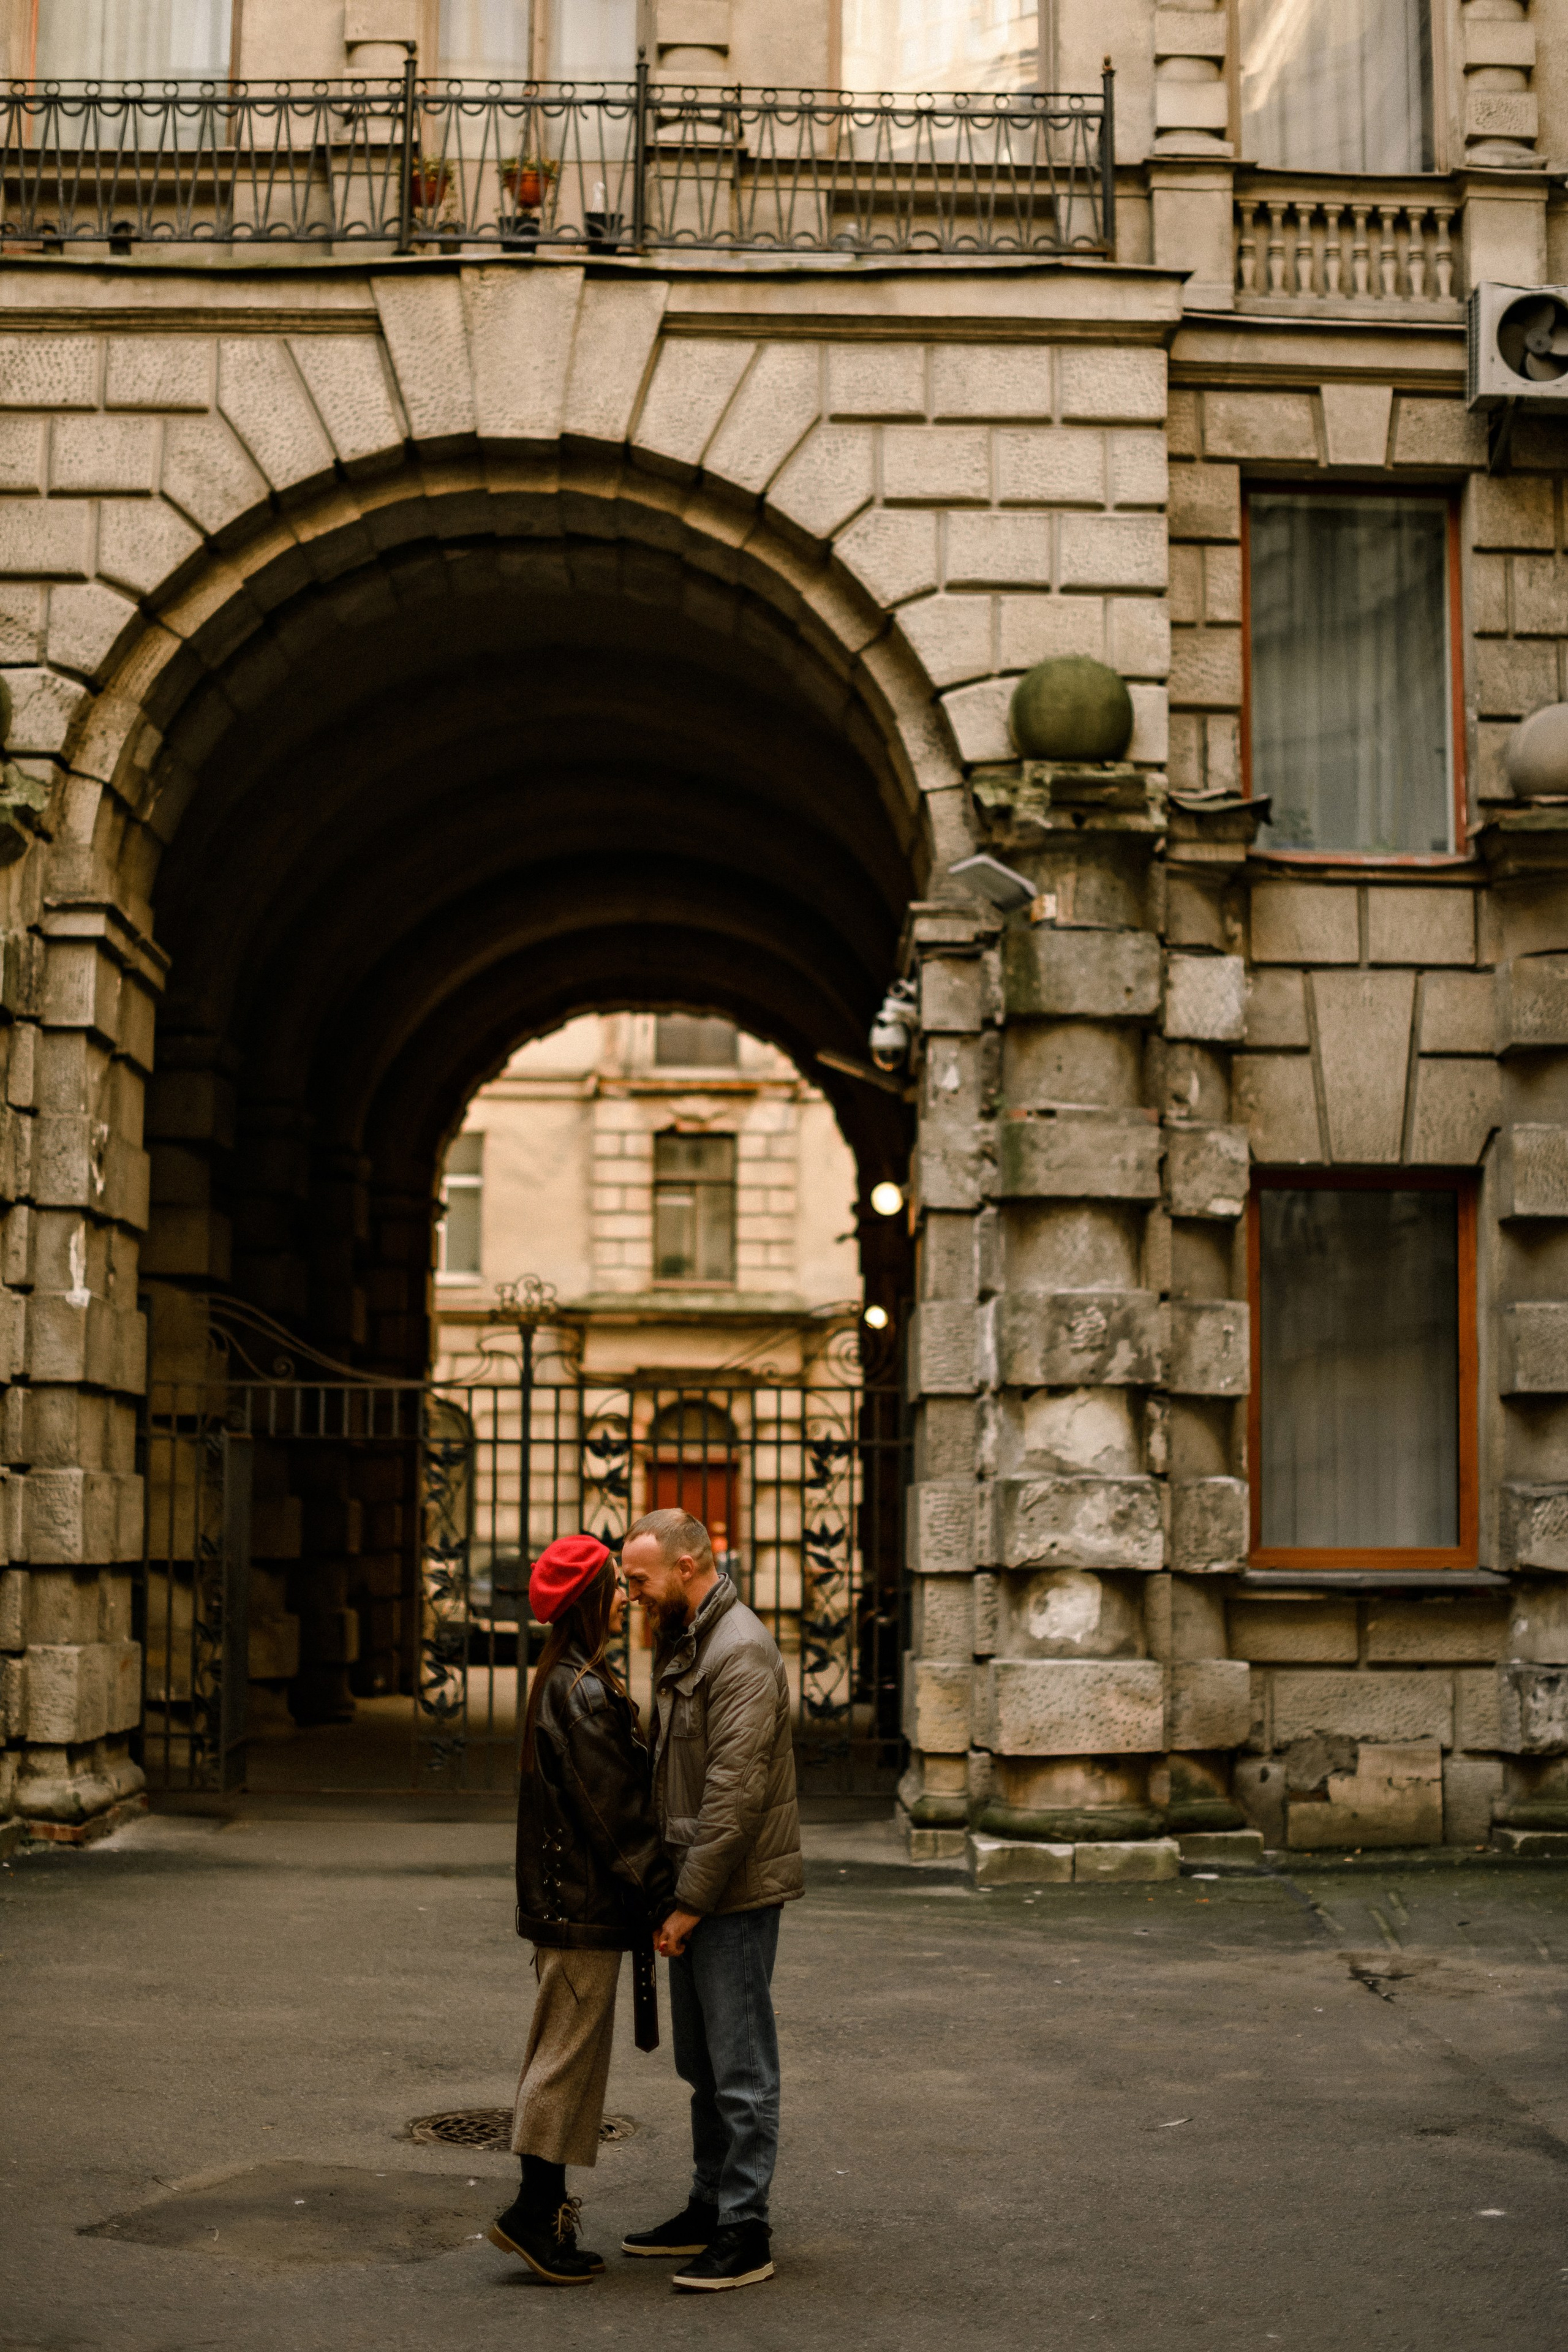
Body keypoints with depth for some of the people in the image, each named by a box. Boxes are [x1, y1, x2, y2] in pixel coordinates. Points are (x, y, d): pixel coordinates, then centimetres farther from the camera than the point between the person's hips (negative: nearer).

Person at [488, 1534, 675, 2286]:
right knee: (572, 2050, -4)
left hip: (564, 1898, 10)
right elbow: (615, 1809, -20)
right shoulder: (584, 1692, -18)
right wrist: (662, 1895, -15)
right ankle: (535, 2210, 1)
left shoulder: (565, 1681, 14)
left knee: (562, 2054, 14)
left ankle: (544, 2209, 21)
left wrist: (655, 1889, 19)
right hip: (585, 1905, -10)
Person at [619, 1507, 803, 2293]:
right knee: (703, 2064, 17)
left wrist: (692, 1901, -20)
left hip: (737, 1890, -10)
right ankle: (709, 2208, 28)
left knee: (741, 2066, -3)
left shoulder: (741, 1651, -18)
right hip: (694, 1885, 10)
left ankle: (744, 2234, 3)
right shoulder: (681, 1644, 14)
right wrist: (673, 1890, 13)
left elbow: (737, 1791, -23)